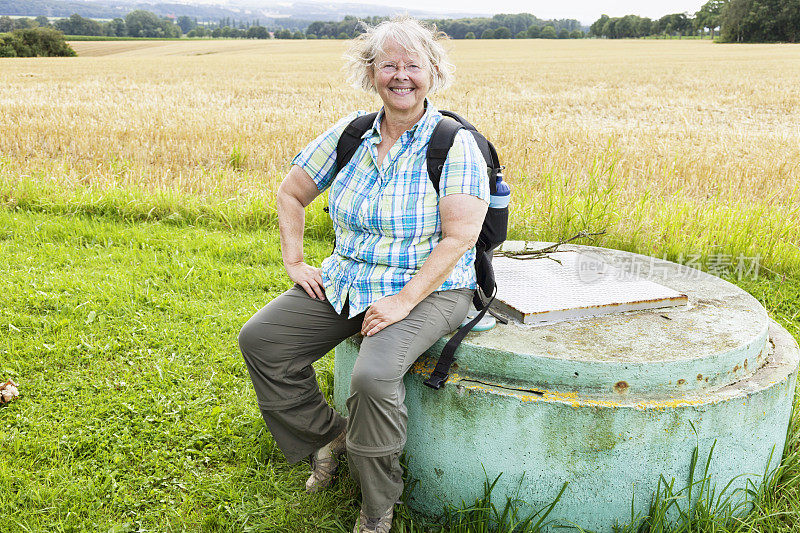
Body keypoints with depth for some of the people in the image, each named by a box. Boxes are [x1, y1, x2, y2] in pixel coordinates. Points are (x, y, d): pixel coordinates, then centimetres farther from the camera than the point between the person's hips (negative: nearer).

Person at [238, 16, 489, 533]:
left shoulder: (456, 145, -11)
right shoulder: (351, 133, 4)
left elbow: (460, 236, -18)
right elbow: (291, 191, 14)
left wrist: (404, 301, -24)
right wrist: (294, 261, 4)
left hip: (430, 287, -6)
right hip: (349, 279, 6)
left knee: (374, 377, -31)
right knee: (259, 339, -6)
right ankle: (328, 437, 15)